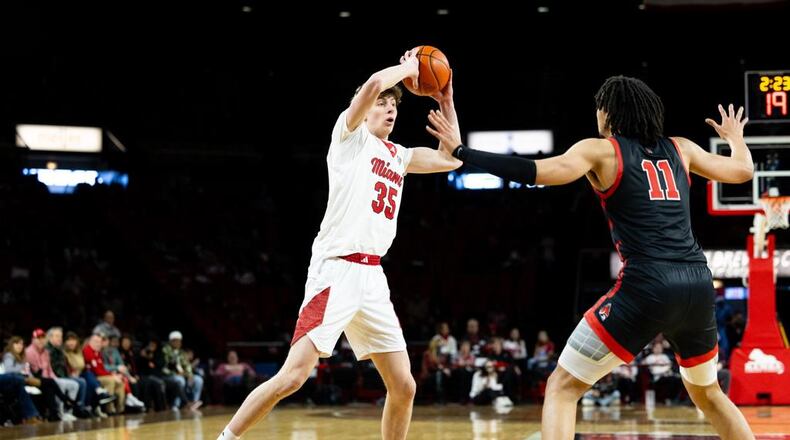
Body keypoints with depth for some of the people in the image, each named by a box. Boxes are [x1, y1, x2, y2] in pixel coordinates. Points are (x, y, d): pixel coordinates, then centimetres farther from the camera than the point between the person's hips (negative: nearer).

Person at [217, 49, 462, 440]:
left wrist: (446, 100, 23)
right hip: (337, 271, -8)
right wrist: (408, 67, 1)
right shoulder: (351, 134, 1)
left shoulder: (399, 156, 21)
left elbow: (451, 160, 27)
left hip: (372, 276, 8)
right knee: (293, 375, -17)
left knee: (403, 386, 5)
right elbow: (374, 84, -16)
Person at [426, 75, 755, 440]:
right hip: (697, 283, 6)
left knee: (562, 387, 3)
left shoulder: (600, 150, 5)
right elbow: (743, 170, 28)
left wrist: (460, 152, -2)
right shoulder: (680, 149, 18)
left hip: (647, 285, -5)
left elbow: (536, 172, -8)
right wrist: (736, 138, 51)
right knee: (707, 393, 28)